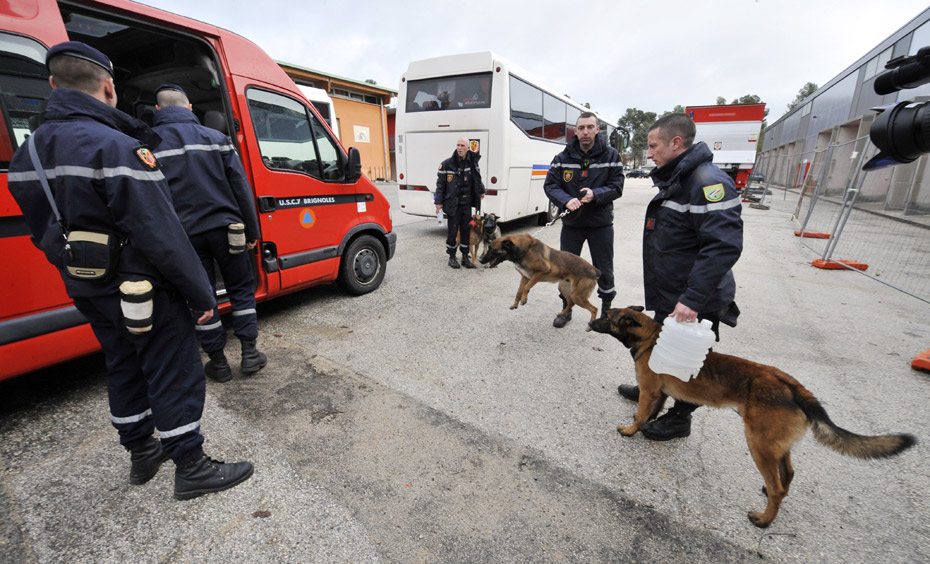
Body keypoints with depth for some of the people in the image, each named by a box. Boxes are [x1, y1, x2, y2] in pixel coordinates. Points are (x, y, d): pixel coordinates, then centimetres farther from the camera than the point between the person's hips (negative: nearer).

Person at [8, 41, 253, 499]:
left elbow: (44, 233, 14)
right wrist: (201, 294, -19)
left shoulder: (26, 155, 9)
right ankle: (191, 468, 15)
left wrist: (77, 274, 24)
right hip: (143, 293, -8)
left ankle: (141, 453, 38)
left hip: (91, 293, 9)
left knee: (124, 370, 21)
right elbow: (162, 236, -25)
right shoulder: (116, 148, -20)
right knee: (176, 375, 2)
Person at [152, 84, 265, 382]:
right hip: (223, 228, 0)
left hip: (184, 235, 0)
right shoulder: (216, 138, 3)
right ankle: (250, 353, 14)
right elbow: (240, 187, -1)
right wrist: (252, 230, 4)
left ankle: (218, 362, 19)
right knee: (242, 289, 13)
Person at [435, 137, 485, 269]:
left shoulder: (472, 162, 4)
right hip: (453, 204, -4)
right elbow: (440, 184, -5)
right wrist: (438, 202, -8)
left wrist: (481, 191, 23)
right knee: (452, 231, 1)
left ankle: (465, 257, 19)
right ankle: (452, 257, 16)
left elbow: (477, 178, 22)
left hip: (467, 203, 4)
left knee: (466, 230, 8)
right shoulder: (447, 164, -8)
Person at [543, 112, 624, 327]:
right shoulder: (563, 157, -1)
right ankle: (566, 308, 28)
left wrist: (595, 194, -24)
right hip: (571, 223, 1)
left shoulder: (610, 155, -2)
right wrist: (566, 200, -24)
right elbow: (550, 185, -5)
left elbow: (617, 186, -5)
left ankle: (606, 308, 33)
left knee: (604, 269, 10)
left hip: (601, 224, -1)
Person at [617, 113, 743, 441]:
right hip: (668, 294, 10)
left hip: (694, 302, -10)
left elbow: (724, 246, -29)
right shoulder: (675, 179, 11)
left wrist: (693, 298, -32)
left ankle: (679, 418, 29)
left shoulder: (707, 182, -22)